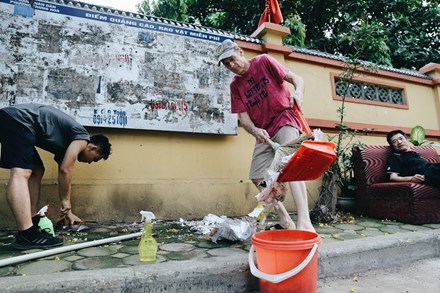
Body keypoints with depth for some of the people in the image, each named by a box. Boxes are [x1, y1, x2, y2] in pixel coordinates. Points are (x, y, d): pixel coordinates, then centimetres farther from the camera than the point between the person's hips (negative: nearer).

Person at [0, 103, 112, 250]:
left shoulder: (67, 144, 22)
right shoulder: (82, 138, -4)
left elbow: (63, 175, 24)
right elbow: (65, 171, -12)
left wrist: (67, 211, 28)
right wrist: (66, 201, 0)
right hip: (17, 120, -11)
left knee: (36, 171, 15)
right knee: (21, 173, -21)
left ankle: (31, 225, 17)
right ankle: (27, 235, -27)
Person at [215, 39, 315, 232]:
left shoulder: (263, 61, -1)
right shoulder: (235, 85, 7)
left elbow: (296, 78, -6)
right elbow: (243, 117, -2)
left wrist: (298, 91, -30)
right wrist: (255, 131, -23)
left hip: (284, 119, -5)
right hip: (263, 133, 6)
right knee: (258, 178, 3)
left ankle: (304, 223, -28)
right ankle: (285, 221, 15)